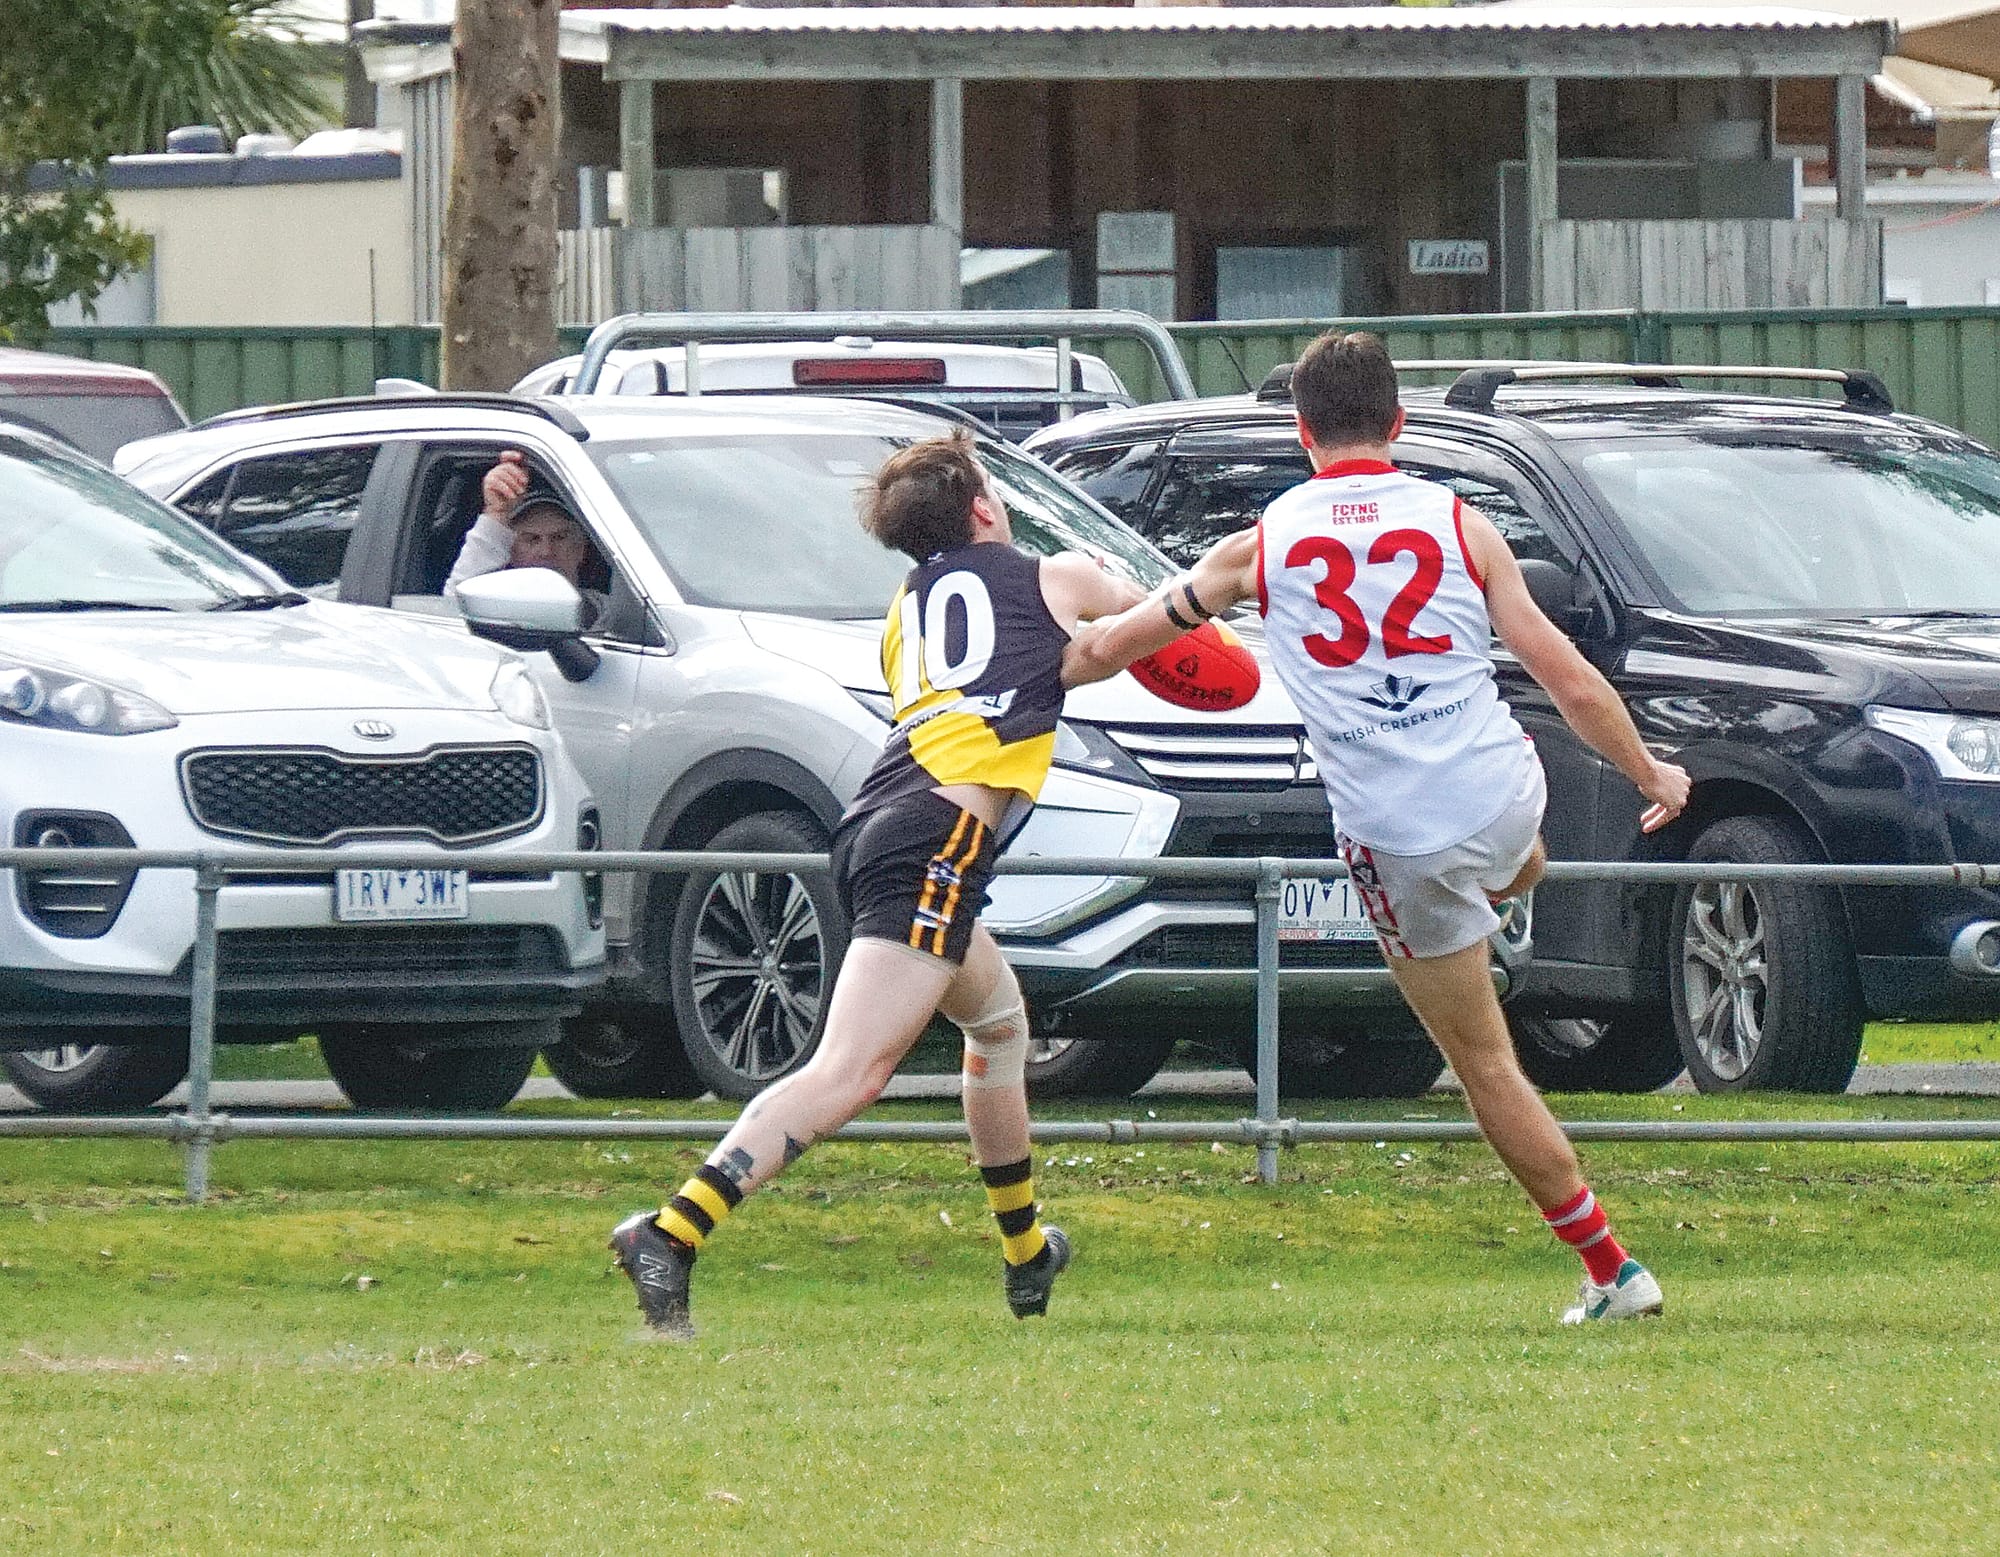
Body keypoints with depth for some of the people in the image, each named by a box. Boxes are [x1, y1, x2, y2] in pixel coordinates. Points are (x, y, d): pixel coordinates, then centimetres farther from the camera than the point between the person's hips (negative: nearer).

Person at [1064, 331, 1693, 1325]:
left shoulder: (1263, 544, 0)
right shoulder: (1458, 525, 0)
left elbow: (1106, 647, 11)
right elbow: (1571, 684, 1)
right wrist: (1652, 776, 18)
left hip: (1398, 842, -1)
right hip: (1504, 796, 1)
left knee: (1486, 1065, 9)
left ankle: (1609, 1270, 11)